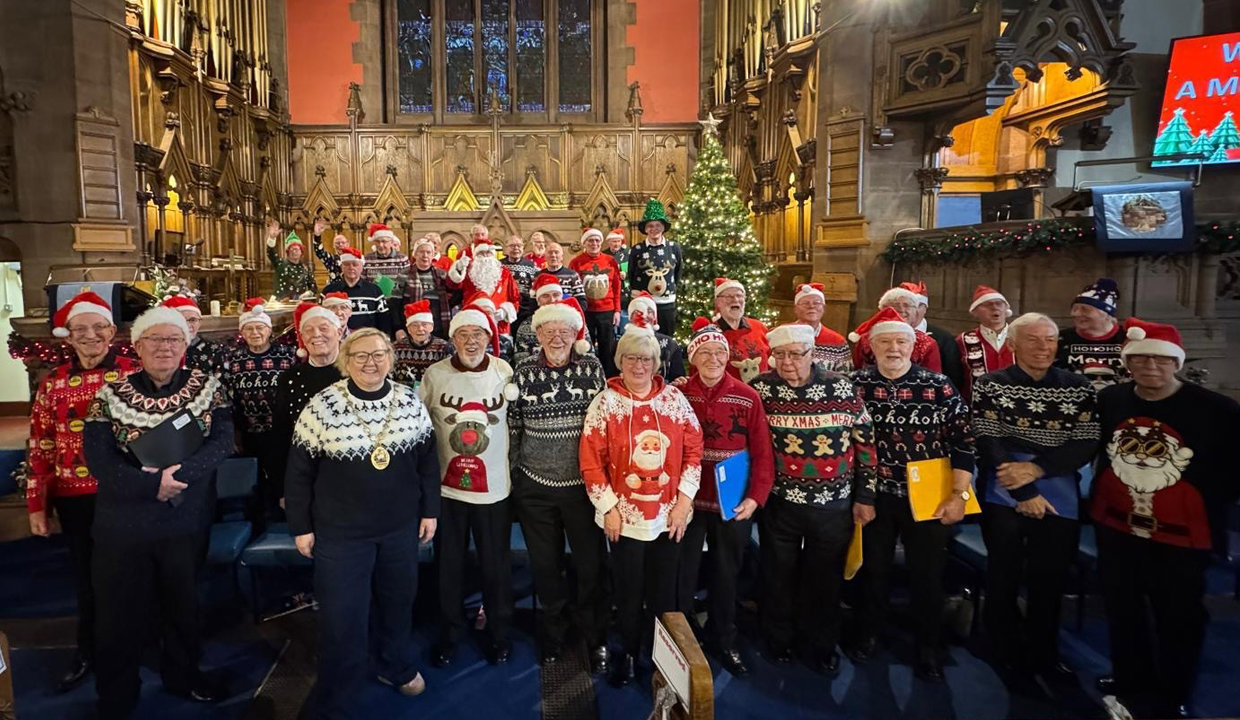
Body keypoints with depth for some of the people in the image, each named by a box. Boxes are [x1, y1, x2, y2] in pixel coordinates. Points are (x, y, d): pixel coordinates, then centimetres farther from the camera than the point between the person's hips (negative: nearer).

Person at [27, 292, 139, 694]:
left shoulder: (134, 374, -5)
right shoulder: (53, 384, 1)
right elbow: (40, 448, 3)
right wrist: (37, 505, 2)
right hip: (75, 499, 2)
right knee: (87, 576, 16)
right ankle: (88, 653, 35)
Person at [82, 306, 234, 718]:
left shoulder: (208, 387, -3)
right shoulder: (112, 395, -4)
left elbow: (222, 442, -12)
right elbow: (98, 459, -12)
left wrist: (179, 474, -25)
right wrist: (153, 484, -24)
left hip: (188, 523, 1)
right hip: (123, 525, -1)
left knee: (184, 604, 19)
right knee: (121, 614, 11)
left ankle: (182, 674, 42)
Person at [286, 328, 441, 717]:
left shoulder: (410, 402, -4)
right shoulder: (322, 405, -12)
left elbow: (427, 460, 5)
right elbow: (299, 471, -5)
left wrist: (430, 510, 5)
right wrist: (301, 526, -3)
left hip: (401, 527, 3)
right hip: (341, 532, -3)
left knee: (398, 601, 20)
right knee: (342, 618, 5)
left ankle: (398, 667, 47)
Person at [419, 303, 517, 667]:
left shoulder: (505, 373, -5)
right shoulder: (435, 375, -6)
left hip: (494, 487, 0)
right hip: (446, 486, 1)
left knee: (496, 566, 11)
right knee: (448, 565, 14)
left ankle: (499, 634, 32)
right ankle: (449, 634, 35)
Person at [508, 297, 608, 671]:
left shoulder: (592, 367, -3)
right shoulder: (524, 371, -3)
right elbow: (512, 425, 5)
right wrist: (512, 475, 7)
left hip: (584, 482, -1)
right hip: (535, 486, 1)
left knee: (590, 564, 6)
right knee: (545, 564, 14)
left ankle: (595, 637, 27)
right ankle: (554, 631, 37)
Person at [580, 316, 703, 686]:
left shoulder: (674, 399, -1)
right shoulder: (605, 402, -6)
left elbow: (693, 450, 2)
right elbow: (591, 460, -6)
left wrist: (684, 500, -3)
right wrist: (607, 508, -9)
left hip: (669, 516, 2)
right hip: (625, 517, -1)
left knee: (664, 592, 13)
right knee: (628, 592, 11)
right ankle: (628, 653, 34)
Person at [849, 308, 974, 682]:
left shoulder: (939, 385, -7)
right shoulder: (857, 384, -4)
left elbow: (963, 441, -5)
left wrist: (958, 495, -9)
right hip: (875, 495, 1)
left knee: (928, 574, 10)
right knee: (874, 568, 15)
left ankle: (928, 648, 29)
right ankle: (868, 635, 35)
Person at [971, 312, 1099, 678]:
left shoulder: (1079, 388, 5)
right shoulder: (990, 385, -2)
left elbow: (1087, 444, -2)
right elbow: (988, 444, -8)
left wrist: (1037, 469, -16)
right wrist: (1025, 493, -13)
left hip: (1059, 500, 2)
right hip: (1004, 497, -2)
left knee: (1050, 581, 11)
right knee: (1004, 579, 8)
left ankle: (1043, 654, 31)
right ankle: (1009, 655, 27)